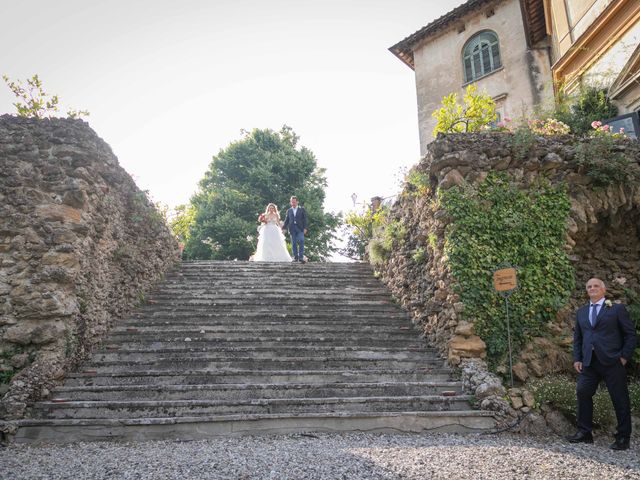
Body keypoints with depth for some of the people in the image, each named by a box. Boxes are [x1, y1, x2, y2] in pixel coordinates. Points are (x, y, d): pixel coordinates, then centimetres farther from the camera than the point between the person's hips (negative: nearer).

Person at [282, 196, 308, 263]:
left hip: (300, 228, -2)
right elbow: (286, 220, 13)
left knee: (301, 242, -14)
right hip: (292, 229, 2)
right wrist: (284, 228, -1)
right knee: (293, 244, 2)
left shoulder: (302, 209, 10)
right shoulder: (289, 211, 16)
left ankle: (301, 257, -13)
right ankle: (295, 257, 7)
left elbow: (304, 219, 5)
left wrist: (305, 228, -6)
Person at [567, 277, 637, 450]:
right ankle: (584, 432, 13)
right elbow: (577, 337, 17)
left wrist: (624, 356, -7)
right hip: (589, 362, 4)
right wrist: (577, 359, 8)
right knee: (582, 393, 1)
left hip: (612, 361, -4)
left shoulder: (617, 309, 2)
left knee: (620, 399, 2)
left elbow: (630, 334, 1)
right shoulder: (581, 312, 16)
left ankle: (623, 438, 15)